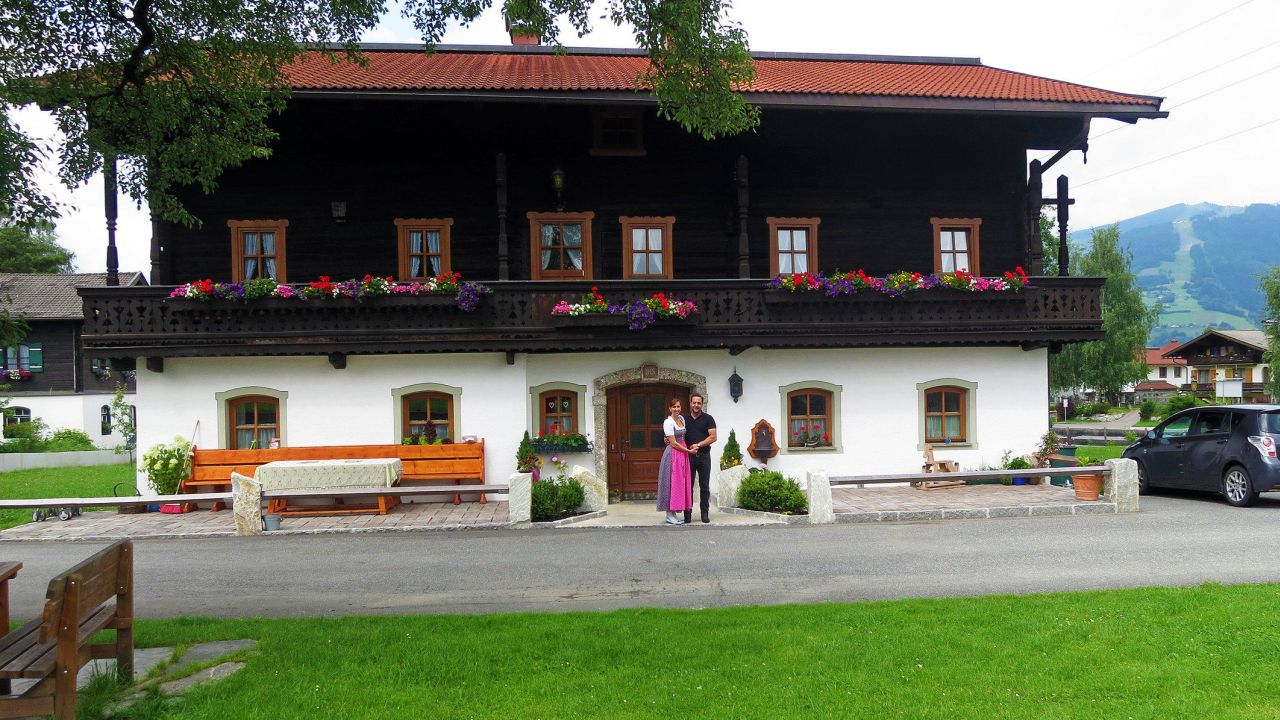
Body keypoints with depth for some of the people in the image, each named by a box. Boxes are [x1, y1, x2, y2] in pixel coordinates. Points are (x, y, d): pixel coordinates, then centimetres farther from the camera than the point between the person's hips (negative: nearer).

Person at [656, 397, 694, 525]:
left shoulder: (682, 419, 11)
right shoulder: (668, 422, -12)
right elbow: (673, 444, -14)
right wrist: (689, 451, -9)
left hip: (683, 453, 8)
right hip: (673, 454, -8)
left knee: (681, 484, 6)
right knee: (672, 483, -6)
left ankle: (674, 513, 10)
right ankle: (669, 515, -1)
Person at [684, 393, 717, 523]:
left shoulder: (708, 419, 2)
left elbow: (713, 437, -5)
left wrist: (698, 445, -13)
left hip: (704, 456, -1)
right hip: (688, 456, 2)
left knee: (704, 486, 3)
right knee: (688, 485, 1)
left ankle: (705, 513, 9)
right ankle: (688, 513, 6)